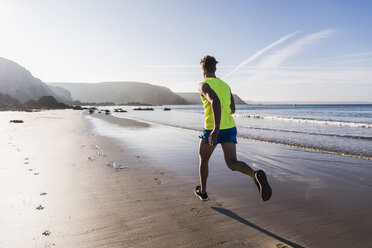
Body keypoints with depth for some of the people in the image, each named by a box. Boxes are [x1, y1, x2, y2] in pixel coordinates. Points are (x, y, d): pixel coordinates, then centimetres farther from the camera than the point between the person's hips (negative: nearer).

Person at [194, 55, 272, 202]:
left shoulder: (204, 85, -5)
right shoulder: (225, 85, 17)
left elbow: (215, 101, -27)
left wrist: (216, 128, -37)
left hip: (213, 129, -5)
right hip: (230, 127, 5)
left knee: (203, 159, 18)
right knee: (232, 164, -3)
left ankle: (203, 191, 31)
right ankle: (256, 175, -33)